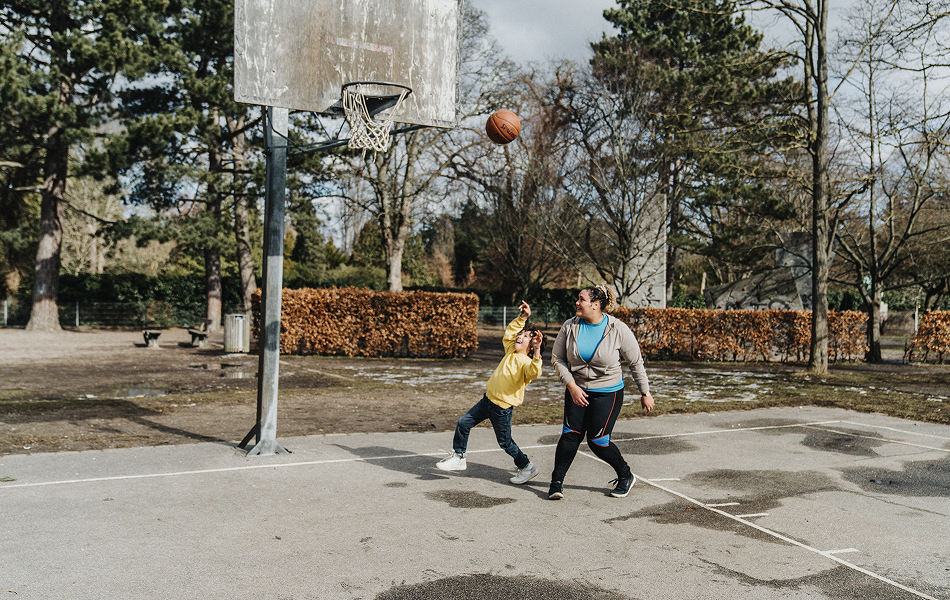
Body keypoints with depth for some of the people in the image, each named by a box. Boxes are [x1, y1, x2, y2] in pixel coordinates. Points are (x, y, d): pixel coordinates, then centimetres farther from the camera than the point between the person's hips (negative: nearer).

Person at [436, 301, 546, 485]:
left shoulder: (526, 362, -20)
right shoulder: (511, 351, 3)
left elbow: (535, 372, -42)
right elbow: (510, 331, 18)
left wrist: (537, 351, -50)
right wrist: (523, 317, 8)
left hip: (503, 407, -8)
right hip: (488, 399, 8)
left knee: (505, 442, 6)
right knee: (463, 423, 10)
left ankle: (527, 467, 26)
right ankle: (458, 458, 25)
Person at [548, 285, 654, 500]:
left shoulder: (618, 329, -14)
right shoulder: (570, 326, -7)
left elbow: (636, 362, -4)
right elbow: (557, 358, 1)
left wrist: (645, 393, 1)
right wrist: (571, 386, -10)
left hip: (608, 392, -3)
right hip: (577, 389, 3)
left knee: (597, 440, -5)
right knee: (570, 433, -4)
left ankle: (626, 476, 20)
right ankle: (556, 482, 9)